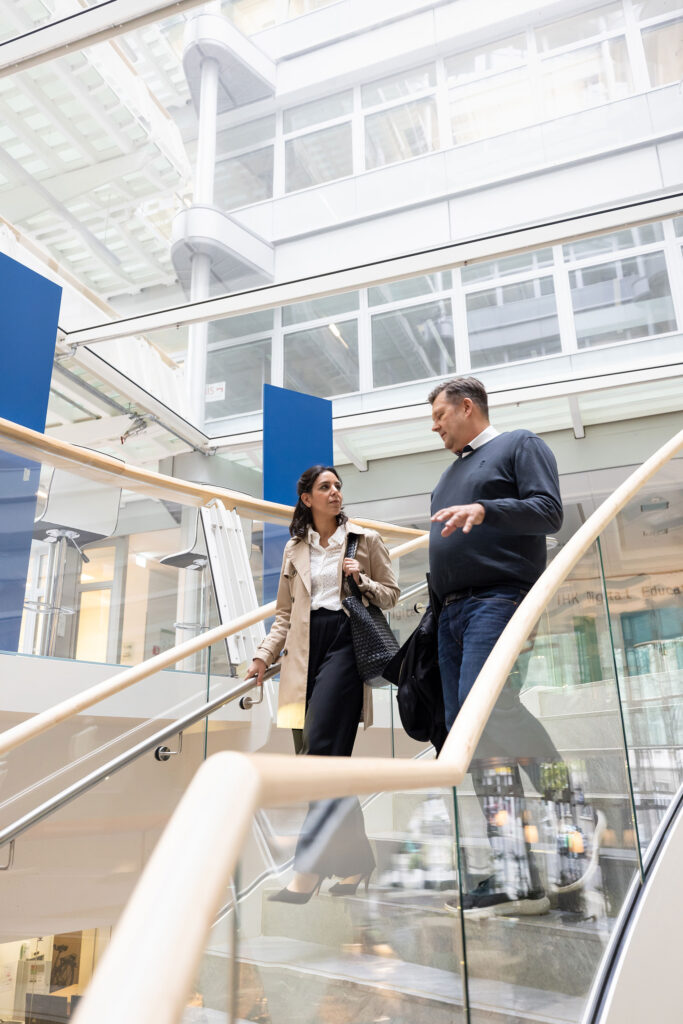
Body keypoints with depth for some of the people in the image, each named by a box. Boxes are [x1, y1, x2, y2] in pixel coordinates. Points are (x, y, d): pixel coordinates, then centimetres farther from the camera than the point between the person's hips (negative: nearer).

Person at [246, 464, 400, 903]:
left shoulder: (365, 539, 9)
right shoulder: (294, 549, 17)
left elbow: (391, 594, 11)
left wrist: (362, 580, -8)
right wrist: (264, 655, 8)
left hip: (345, 640, -4)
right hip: (305, 650, 4)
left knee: (320, 746, -16)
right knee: (330, 755, 4)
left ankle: (309, 867, -12)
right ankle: (354, 858, 18)